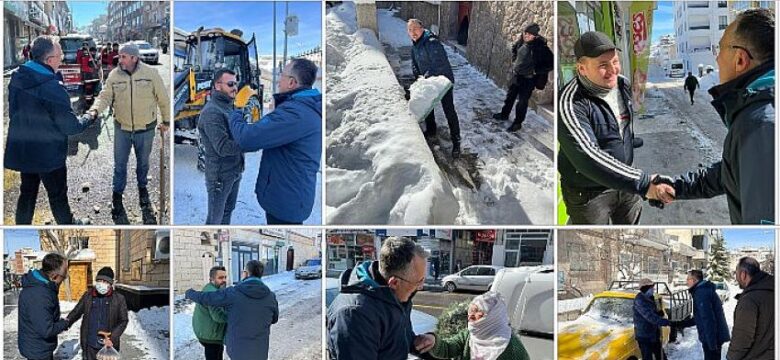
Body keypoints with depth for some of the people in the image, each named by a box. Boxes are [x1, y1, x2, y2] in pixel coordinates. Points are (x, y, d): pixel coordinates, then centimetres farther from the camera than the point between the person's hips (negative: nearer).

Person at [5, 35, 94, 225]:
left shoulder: (16, 78, -2)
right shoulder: (53, 88, -26)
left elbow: (13, 111, 12)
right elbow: (69, 126, -22)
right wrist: (87, 119, -3)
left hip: (21, 150, 7)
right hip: (48, 154, -7)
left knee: (27, 192, 20)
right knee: (58, 195, 12)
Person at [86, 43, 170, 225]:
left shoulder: (150, 73, -13)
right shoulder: (114, 75, -9)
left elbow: (163, 98, -4)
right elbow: (105, 96, -6)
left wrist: (166, 121, 4)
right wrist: (95, 110, -27)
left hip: (146, 129, 0)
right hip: (122, 128, 1)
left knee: (143, 162, 19)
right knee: (120, 164, 9)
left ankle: (142, 188, 43)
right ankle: (117, 194, 25)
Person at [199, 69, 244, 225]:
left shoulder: (229, 107, 10)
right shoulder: (211, 112, -21)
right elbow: (223, 147, -26)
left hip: (235, 171, 9)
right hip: (220, 175, -9)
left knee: (228, 210, 21)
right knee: (215, 218, 3)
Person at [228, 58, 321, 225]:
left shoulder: (296, 112, -27)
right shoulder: (309, 108, 9)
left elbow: (247, 138, -27)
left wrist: (235, 116, -8)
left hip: (285, 199, -10)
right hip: (294, 195, 10)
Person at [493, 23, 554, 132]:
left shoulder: (540, 47, -25)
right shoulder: (522, 42, -6)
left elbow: (550, 64, -22)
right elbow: (514, 49, 19)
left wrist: (536, 71, -18)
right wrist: (514, 61, 10)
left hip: (528, 78, -6)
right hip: (516, 74, 6)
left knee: (522, 101, 4)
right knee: (510, 95, 22)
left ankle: (518, 123, 19)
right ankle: (504, 114, 42)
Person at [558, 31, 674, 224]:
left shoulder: (624, 84, -3)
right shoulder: (571, 103, -26)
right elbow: (588, 158, -37)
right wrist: (643, 184, -42)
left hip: (627, 182, 6)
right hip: (589, 193, -6)